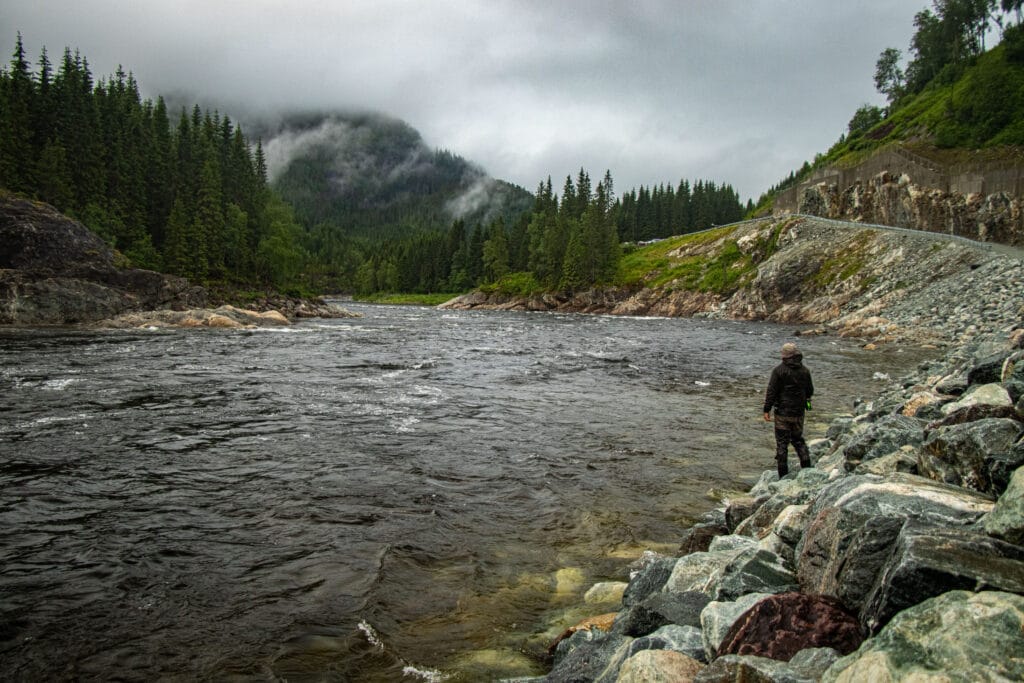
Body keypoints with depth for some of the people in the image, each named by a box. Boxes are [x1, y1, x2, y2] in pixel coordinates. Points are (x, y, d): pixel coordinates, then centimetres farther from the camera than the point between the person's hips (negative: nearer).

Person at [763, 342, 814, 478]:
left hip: (782, 412, -4)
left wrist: (767, 410, -8)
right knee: (798, 439, 21)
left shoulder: (779, 370, -12)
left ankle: (783, 476, 4)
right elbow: (810, 391, 11)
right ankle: (807, 467, 14)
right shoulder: (804, 371, 2)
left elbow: (771, 391, -13)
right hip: (799, 413, 4)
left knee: (782, 443, 3)